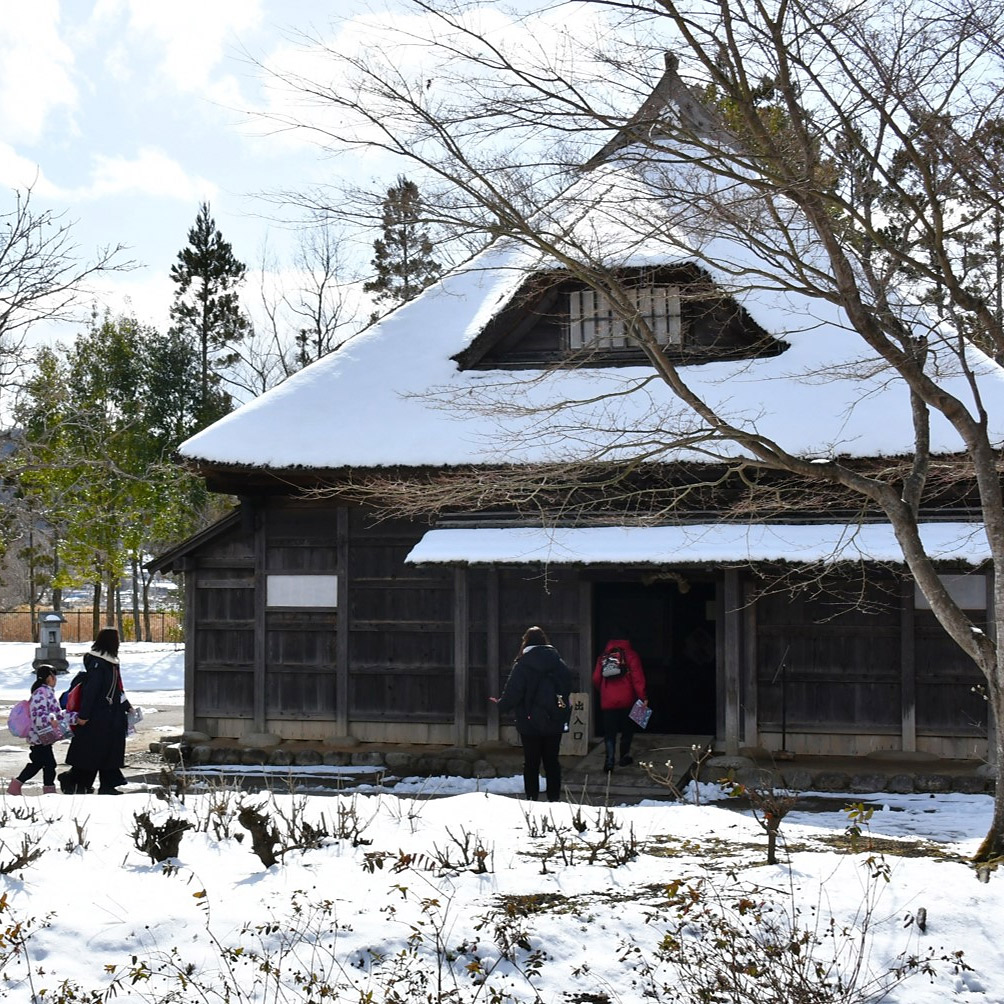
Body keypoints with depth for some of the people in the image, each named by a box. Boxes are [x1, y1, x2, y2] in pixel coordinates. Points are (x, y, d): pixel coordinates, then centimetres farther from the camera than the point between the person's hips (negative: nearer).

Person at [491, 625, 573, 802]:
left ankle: (532, 797, 5)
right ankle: (554, 797, 10)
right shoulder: (558, 663, 1)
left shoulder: (522, 665, -11)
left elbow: (513, 692, -12)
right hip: (554, 723, 3)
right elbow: (567, 690, 6)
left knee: (531, 762, 6)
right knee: (552, 761, 10)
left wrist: (501, 704, 6)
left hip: (530, 723, -3)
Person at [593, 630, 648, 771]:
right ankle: (624, 756, 22)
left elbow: (596, 679, 6)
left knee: (609, 732, 3)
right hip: (627, 700, -1)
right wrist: (642, 697, -13)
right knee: (627, 729, 17)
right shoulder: (631, 655, -4)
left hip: (607, 701, 2)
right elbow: (637, 678, -12)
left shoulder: (603, 656, 6)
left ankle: (610, 759, -11)